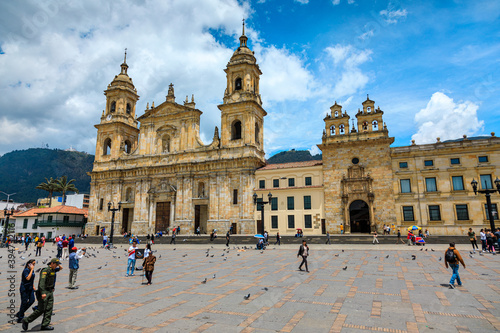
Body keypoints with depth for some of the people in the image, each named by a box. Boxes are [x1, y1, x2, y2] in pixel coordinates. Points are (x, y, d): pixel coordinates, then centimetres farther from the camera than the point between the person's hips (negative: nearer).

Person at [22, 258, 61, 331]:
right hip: (44, 292, -8)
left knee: (49, 309, 2)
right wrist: (43, 293, -36)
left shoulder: (53, 270, 11)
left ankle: (45, 325, 5)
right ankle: (26, 321, 13)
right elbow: (42, 282, -27)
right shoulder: (45, 270, -17)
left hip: (50, 292, 8)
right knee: (41, 309, -5)